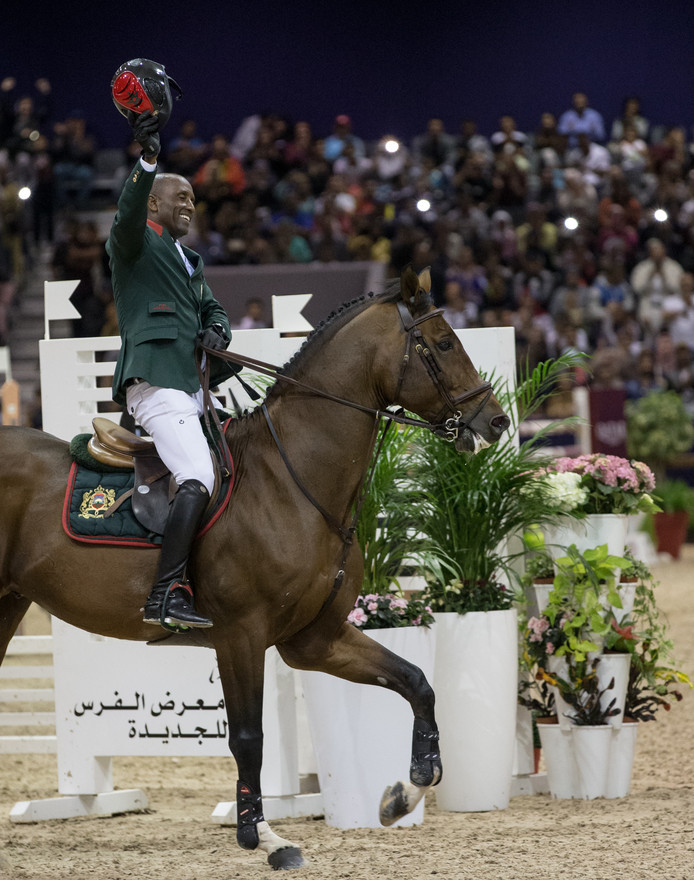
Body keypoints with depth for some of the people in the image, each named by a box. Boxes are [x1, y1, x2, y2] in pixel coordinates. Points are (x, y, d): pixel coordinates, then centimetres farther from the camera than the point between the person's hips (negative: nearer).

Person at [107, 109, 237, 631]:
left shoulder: (187, 258, 28)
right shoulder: (136, 243, 4)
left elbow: (210, 308, 29)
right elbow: (129, 212, -17)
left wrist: (217, 330, 4)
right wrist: (148, 160, -33)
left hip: (191, 385, 10)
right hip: (155, 380, -10)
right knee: (198, 479, -24)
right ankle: (167, 594, -32)